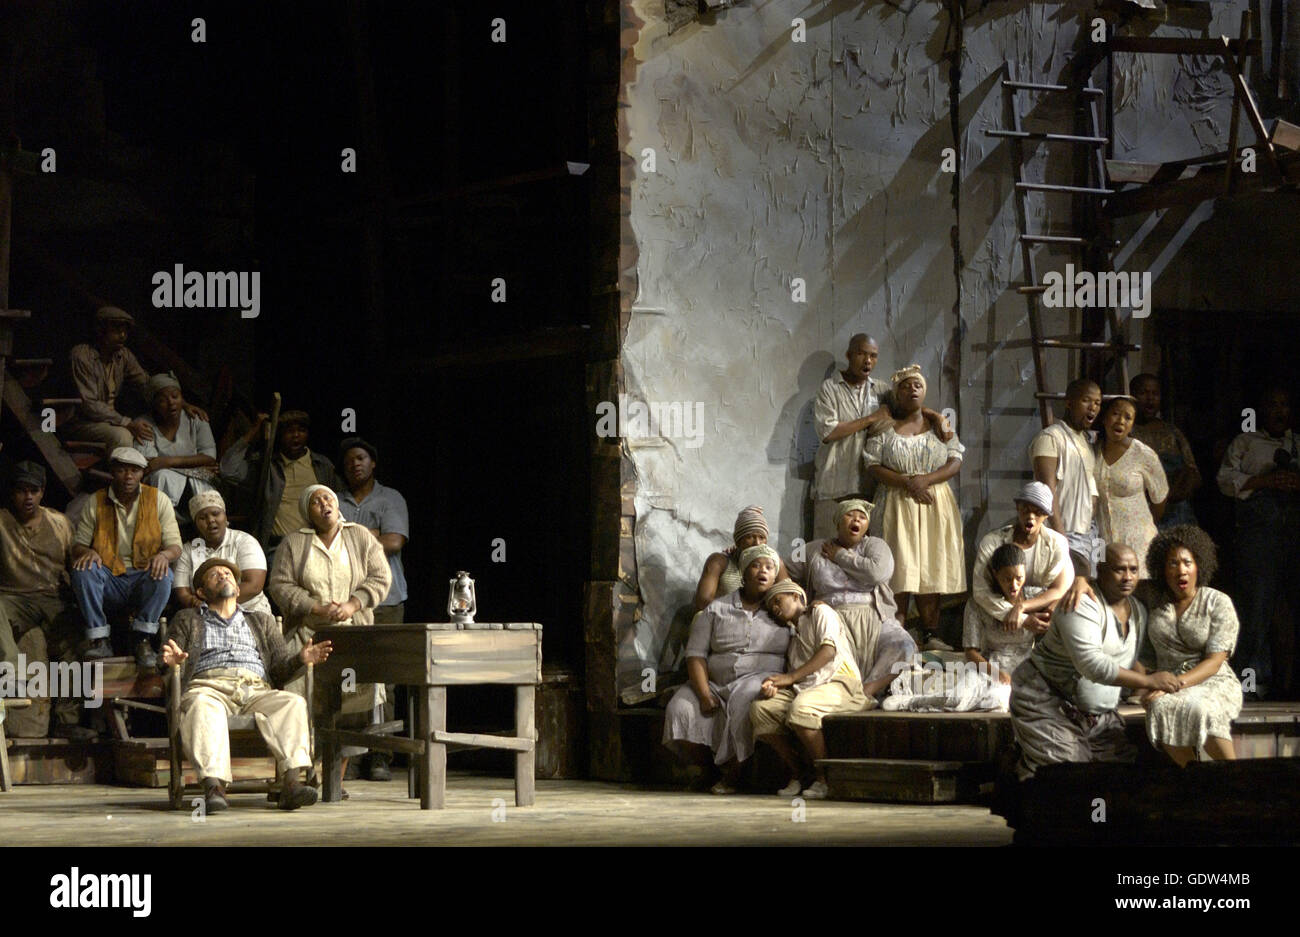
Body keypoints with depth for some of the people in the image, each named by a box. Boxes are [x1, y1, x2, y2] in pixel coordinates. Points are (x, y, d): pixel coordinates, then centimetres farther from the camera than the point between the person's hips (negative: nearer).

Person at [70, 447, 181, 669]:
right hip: (109, 580, 1)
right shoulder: (95, 504, 6)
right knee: (83, 570, -30)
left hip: (144, 578, -1)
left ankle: (144, 640, -25)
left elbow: (175, 545, 3)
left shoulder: (159, 500, 5)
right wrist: (86, 552, -19)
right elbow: (78, 544, 8)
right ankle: (99, 640, -25)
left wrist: (164, 555, -23)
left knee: (163, 574, -34)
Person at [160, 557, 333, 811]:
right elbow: (167, 661, 16)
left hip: (256, 689, 2)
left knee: (294, 703, -31)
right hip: (208, 687, -2)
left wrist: (301, 659, -1)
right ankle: (214, 787, -55)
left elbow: (280, 666, 23)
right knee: (203, 708, -40)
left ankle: (290, 782, -47)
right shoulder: (188, 620, 31)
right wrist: (171, 662, -10)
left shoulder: (261, 621, 35)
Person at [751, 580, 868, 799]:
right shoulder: (792, 636, 30)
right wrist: (773, 685, -7)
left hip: (840, 684, -7)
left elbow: (829, 649, -10)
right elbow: (790, 681, 18)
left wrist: (791, 677, -15)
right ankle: (798, 773, -11)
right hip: (804, 690, 7)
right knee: (760, 708, -15)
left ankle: (825, 778, -23)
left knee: (800, 707, -36)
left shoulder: (820, 611, 8)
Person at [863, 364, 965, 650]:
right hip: (898, 506, -2)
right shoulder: (885, 429, 5)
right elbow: (873, 467, -3)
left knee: (931, 572, -1)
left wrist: (925, 479, -14)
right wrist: (907, 482, -16)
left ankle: (931, 635, 2)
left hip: (935, 506, 2)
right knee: (900, 571, -7)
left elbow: (955, 463, 2)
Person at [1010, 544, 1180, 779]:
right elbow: (1091, 664, -30)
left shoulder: (1138, 611, 9)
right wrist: (1148, 681, -27)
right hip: (1048, 699, -8)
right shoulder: (1082, 603, -19)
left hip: (1099, 713, 8)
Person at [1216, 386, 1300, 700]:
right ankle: (1255, 677, -9)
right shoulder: (1245, 443, 21)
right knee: (1258, 602, -10)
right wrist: (1262, 481, -7)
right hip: (1258, 528, -2)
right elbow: (1226, 479, 7)